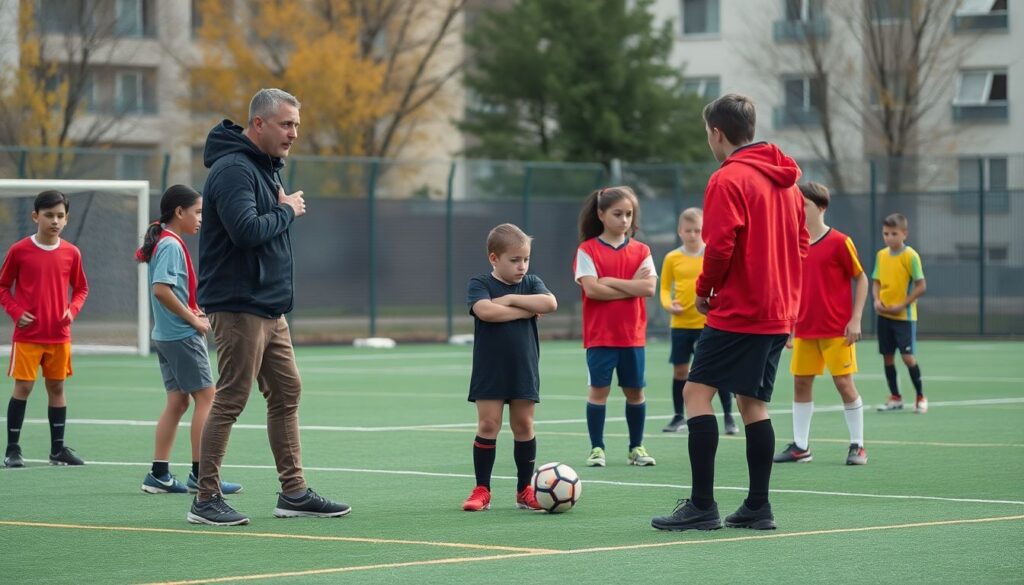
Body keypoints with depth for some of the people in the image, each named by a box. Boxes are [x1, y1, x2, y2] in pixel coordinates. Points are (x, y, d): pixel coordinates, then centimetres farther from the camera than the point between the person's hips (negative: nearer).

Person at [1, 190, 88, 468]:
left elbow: (81, 288, 13)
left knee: (57, 387, 8)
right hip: (27, 334, -3)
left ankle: (58, 449, 16)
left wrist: (72, 310, -5)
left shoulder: (71, 253, 2)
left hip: (59, 335, 3)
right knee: (23, 386, -4)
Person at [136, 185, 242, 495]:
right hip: (182, 335, -10)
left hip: (166, 335, 10)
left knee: (177, 400, 10)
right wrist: (193, 319, -18)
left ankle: (159, 475, 9)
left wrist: (192, 311, 8)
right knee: (206, 396, -4)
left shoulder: (166, 243, 14)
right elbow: (161, 289, -25)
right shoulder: (171, 245, -15)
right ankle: (200, 474, -3)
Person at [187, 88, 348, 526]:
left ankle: (294, 492, 18)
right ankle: (205, 500, -1)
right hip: (239, 306, -10)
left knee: (286, 393, 12)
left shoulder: (264, 166, 16)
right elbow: (246, 230, -27)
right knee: (231, 400, -7)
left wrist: (284, 206, 2)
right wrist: (287, 211, -13)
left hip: (269, 307, 10)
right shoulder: (233, 169, -16)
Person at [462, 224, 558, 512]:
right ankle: (482, 491, 4)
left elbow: (549, 303, -14)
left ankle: (525, 491, 13)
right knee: (487, 426, -3)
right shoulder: (479, 284, -3)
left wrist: (511, 299, -15)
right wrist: (527, 310, -16)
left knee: (524, 426, 5)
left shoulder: (531, 283, 6)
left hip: (524, 371, 3)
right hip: (489, 371, -3)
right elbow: (486, 311, -24)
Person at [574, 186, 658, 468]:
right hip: (600, 335, -3)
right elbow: (591, 289, -15)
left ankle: (636, 447, 18)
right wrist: (632, 286, -11)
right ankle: (597, 448, 5)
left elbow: (649, 287, -8)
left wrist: (611, 281, -13)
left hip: (633, 335, 3)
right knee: (599, 389, -2)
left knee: (635, 390, 7)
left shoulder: (640, 251, 6)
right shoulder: (588, 250, -3)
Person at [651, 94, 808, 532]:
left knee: (697, 392, -6)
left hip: (737, 312, -8)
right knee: (754, 403, 11)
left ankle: (703, 505, -11)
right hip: (778, 313, 8)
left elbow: (720, 246, -18)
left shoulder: (728, 179, -11)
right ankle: (757, 508, 9)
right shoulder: (785, 179, 14)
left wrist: (704, 290, -2)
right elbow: (801, 244, 18)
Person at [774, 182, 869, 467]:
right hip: (804, 330, 5)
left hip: (837, 330, -5)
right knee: (801, 383, 5)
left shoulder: (839, 242, -8)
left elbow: (861, 279, -3)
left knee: (844, 383, -3)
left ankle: (857, 446, 7)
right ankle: (800, 446, 11)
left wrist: (855, 319, -10)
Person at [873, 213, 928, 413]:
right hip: (884, 315, 5)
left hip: (904, 316, -5)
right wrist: (877, 300, -6)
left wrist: (902, 305, -16)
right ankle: (895, 397, 18)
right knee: (887, 356, 7)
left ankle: (920, 397, 5)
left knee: (907, 356, -9)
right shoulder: (881, 255, 6)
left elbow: (921, 286, -11)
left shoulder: (910, 256, -10)